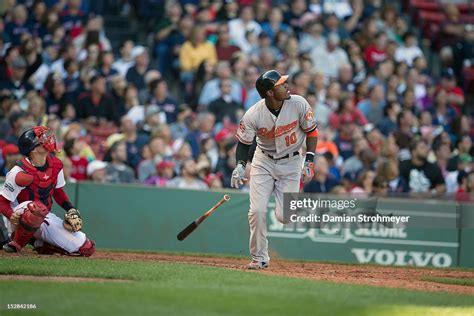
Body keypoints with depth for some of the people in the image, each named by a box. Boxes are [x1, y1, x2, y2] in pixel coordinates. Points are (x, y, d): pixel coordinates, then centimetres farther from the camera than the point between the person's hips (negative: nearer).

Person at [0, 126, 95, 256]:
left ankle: (42, 245, 16)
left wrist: (71, 210, 0)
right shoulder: (21, 173, -22)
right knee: (37, 209, -45)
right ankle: (16, 244, -19)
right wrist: (15, 219, -36)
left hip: (47, 216, 7)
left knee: (87, 248, -3)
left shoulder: (55, 164, -1)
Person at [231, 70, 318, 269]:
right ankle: (259, 258, 6)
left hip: (291, 162, 0)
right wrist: (240, 166, -21)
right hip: (263, 161, 0)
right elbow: (244, 141, -6)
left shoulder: (299, 104, -18)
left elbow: (311, 131, -4)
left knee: (284, 216, -11)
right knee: (257, 211, -11)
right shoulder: (253, 115, -20)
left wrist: (309, 161, -10)